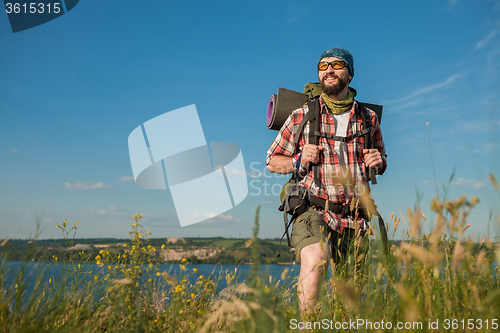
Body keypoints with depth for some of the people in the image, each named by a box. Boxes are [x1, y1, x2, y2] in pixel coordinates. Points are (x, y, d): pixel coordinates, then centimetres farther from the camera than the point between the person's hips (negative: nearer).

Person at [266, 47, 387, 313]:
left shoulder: (368, 118, 11)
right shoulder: (301, 117, 3)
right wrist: (299, 161, -10)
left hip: (355, 218, 4)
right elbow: (272, 161, 10)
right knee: (314, 262, -32)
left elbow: (382, 161, 24)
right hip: (314, 210, -3)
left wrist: (378, 162, 0)